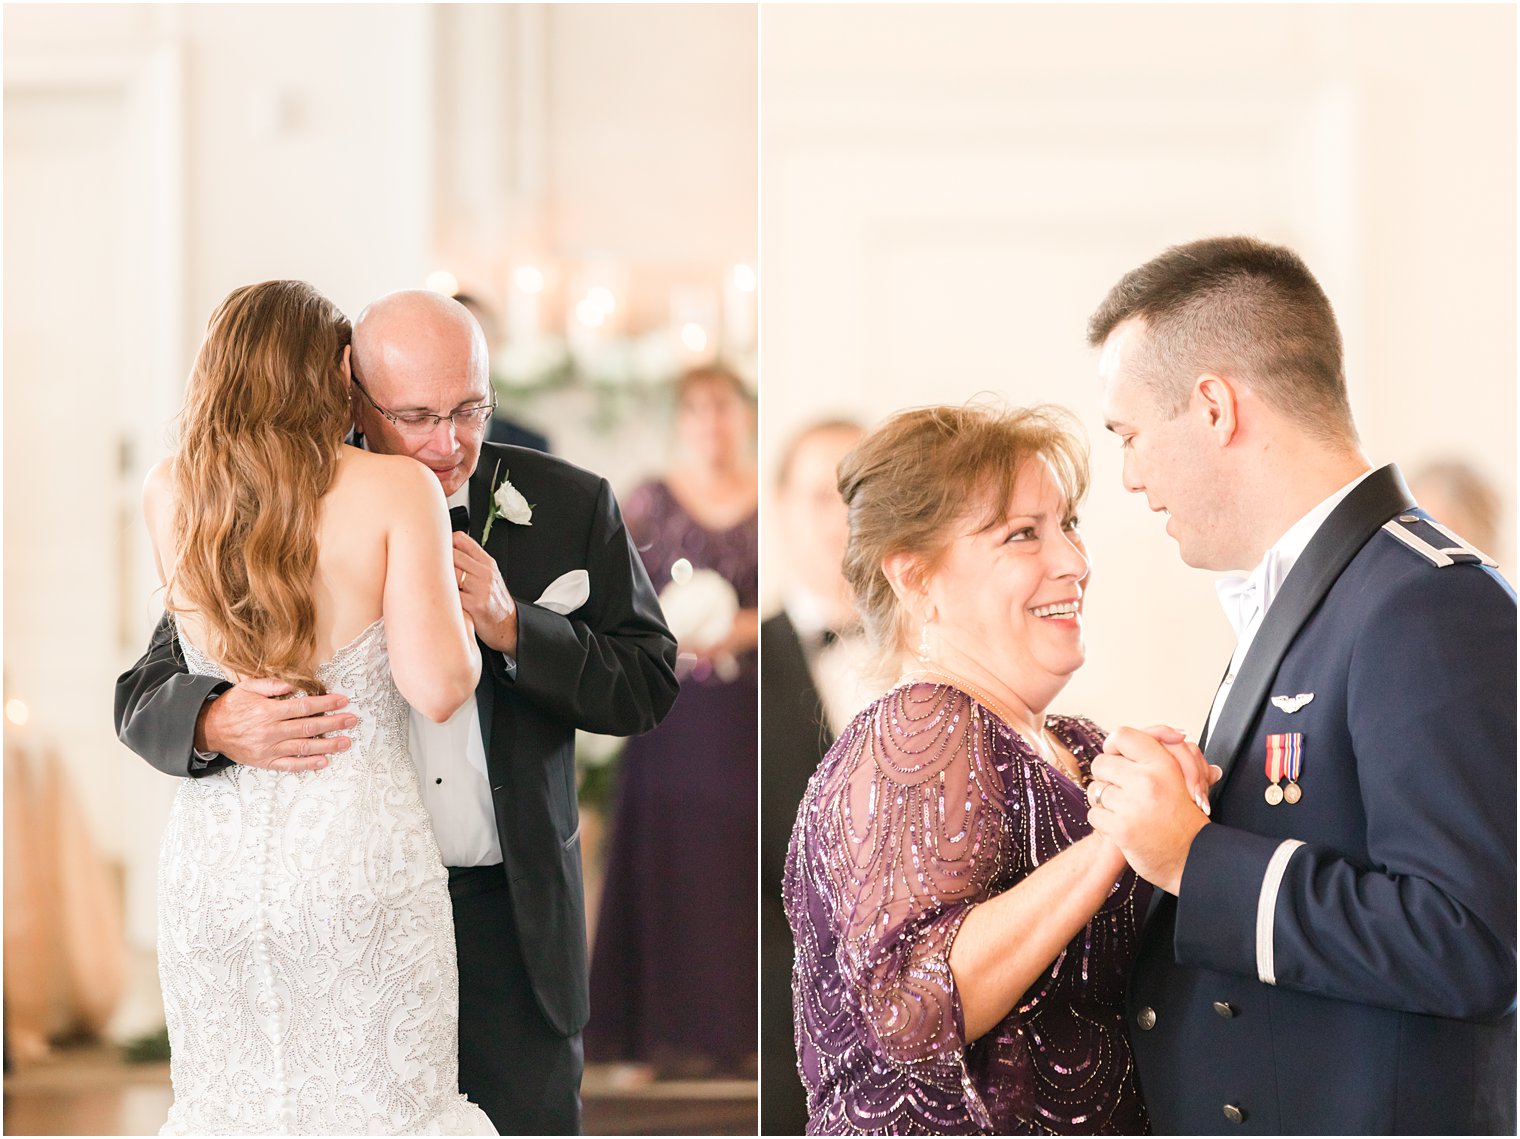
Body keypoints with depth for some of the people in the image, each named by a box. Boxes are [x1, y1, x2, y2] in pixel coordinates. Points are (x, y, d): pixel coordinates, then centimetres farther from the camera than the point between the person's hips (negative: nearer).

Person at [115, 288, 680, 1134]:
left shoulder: (569, 508, -1)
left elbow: (649, 685, -1)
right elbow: (147, 698, -5)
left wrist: (512, 625, -17)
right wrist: (219, 723, -29)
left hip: (515, 920, 1)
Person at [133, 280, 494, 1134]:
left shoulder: (167, 496, 3)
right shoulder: (397, 489, -9)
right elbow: (437, 686, -16)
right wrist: (459, 602, 3)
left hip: (214, 861, 4)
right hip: (362, 858, -4)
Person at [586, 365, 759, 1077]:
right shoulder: (651, 503, 5)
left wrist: (740, 631, -11)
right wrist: (665, 630, -13)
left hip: (750, 709, 0)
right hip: (673, 708, 0)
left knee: (744, 860, -1)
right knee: (672, 854, -2)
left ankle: (739, 1028, 6)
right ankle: (674, 1031, 5)